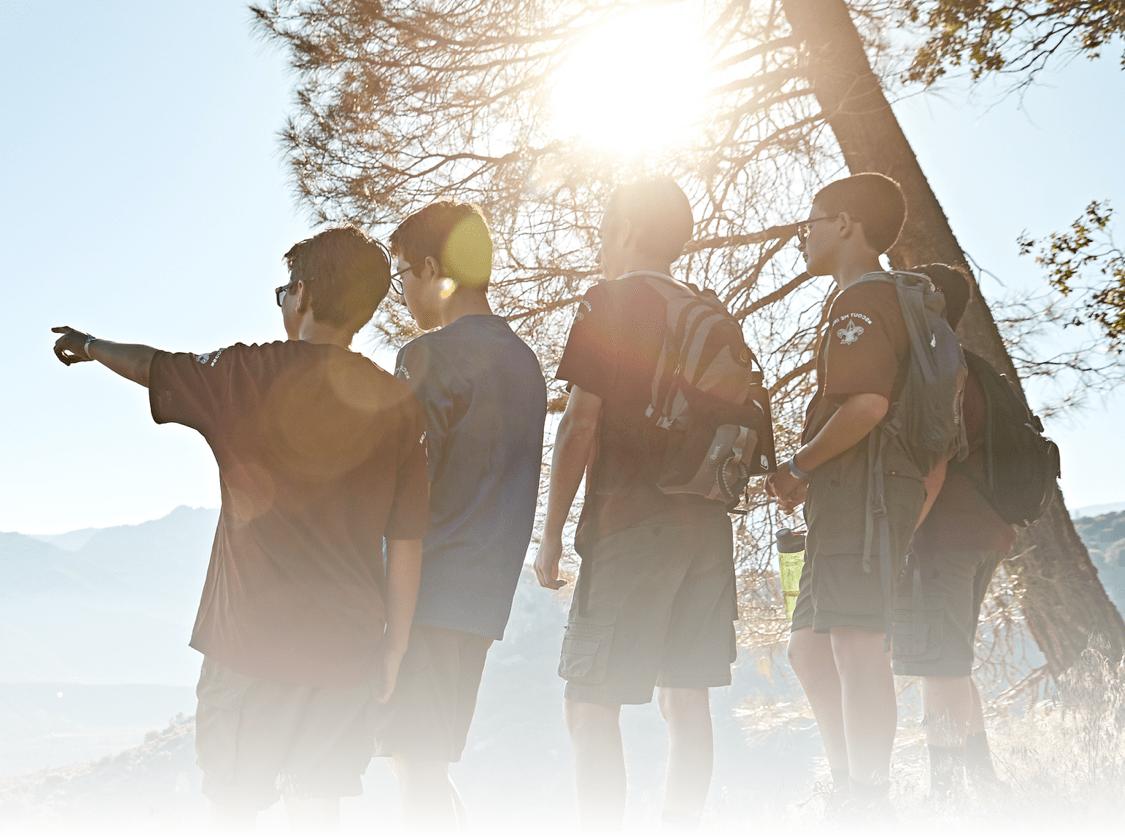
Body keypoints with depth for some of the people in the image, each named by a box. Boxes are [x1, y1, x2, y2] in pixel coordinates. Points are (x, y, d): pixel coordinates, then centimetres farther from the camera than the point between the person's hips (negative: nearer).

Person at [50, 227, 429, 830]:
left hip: (250, 644, -3)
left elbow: (150, 366, 12)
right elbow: (406, 545, 1)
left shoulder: (248, 375, -9)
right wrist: (393, 650, 10)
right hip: (346, 650, 3)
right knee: (317, 803, 16)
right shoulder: (398, 406, -1)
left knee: (233, 805, 13)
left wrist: (90, 345, 33)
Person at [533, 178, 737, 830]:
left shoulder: (609, 303, -4)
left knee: (591, 702, -4)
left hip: (629, 520, -7)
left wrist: (552, 534, -7)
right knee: (687, 696, 11)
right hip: (707, 522, 7)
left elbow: (581, 425, -10)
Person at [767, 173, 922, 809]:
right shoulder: (890, 299, 24)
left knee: (856, 644, -12)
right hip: (852, 495, 11)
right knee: (811, 648, 14)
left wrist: (797, 470, -12)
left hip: (861, 487, -11)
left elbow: (867, 403, -23)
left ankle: (869, 803, -8)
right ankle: (849, 793, 21)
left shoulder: (860, 301, -9)